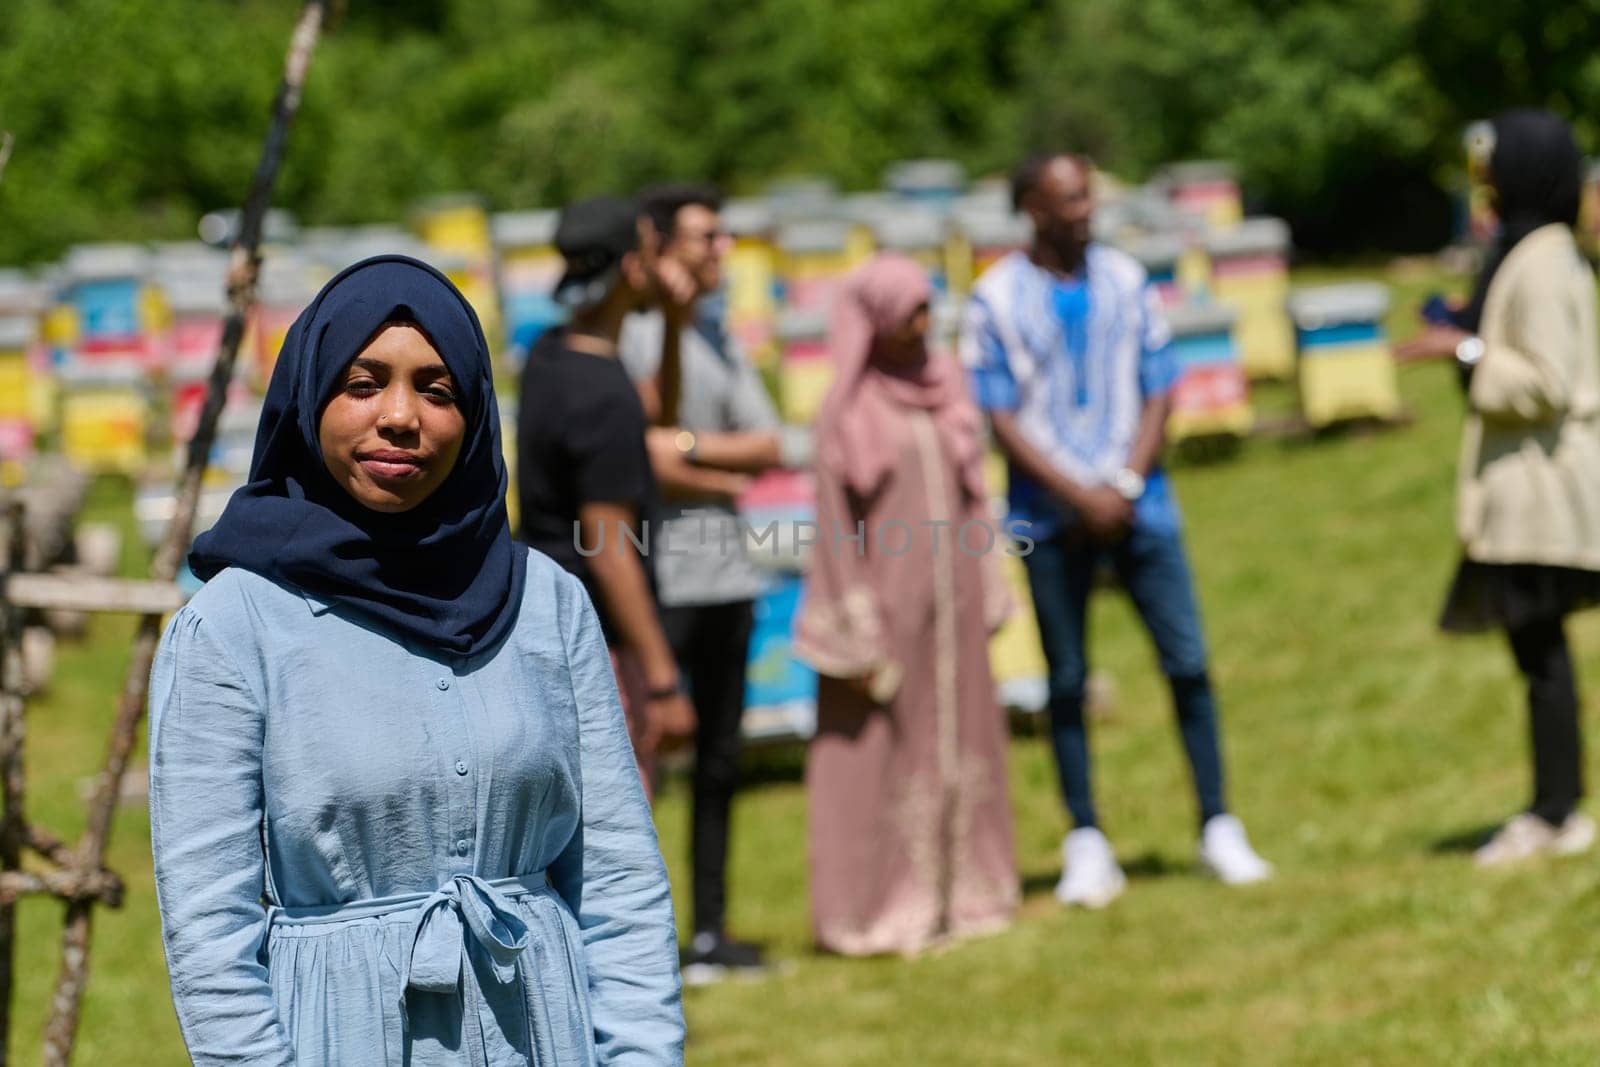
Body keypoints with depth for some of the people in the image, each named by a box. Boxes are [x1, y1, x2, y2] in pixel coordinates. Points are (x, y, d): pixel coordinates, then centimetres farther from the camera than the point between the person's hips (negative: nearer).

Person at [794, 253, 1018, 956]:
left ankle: (958, 892, 20)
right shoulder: (846, 414, -9)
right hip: (886, 603, -5)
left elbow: (971, 496, 12)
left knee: (958, 743, 10)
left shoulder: (946, 387, 6)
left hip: (952, 601, 5)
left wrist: (987, 599, 9)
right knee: (882, 749, -1)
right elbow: (837, 534, -9)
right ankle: (882, 907, 7)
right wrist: (857, 641, -12)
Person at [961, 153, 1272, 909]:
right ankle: (1085, 841, 12)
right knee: (1066, 679, 4)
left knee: (1187, 662, -2)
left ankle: (1218, 827, 5)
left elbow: (1158, 392, 7)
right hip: (1053, 517, -2)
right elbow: (1001, 417, -4)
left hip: (1137, 505, 2)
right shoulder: (998, 299, -2)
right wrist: (1079, 496, -12)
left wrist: (1125, 488, -7)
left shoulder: (1126, 281, 6)